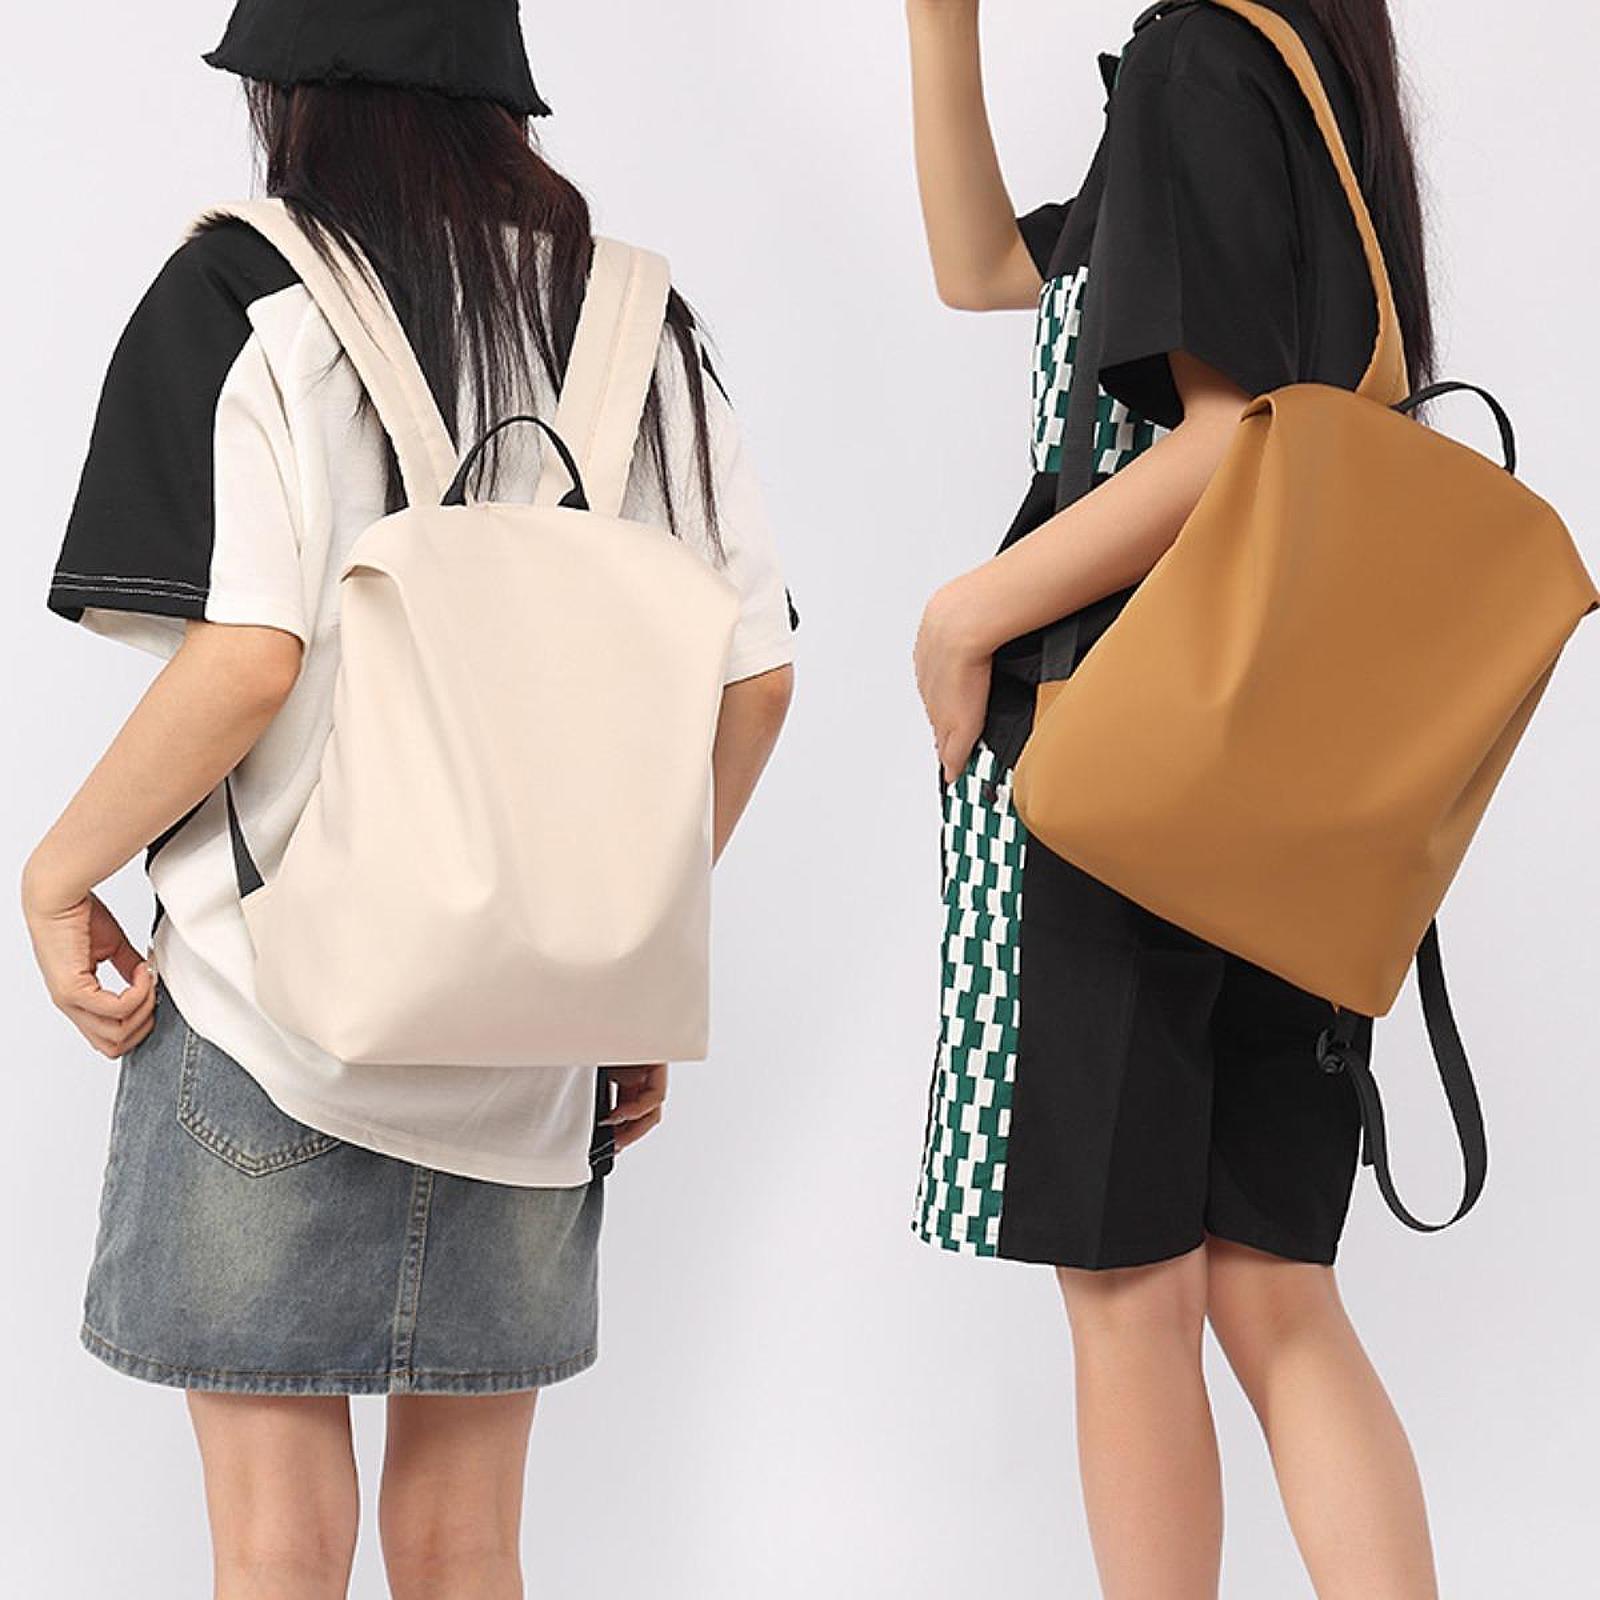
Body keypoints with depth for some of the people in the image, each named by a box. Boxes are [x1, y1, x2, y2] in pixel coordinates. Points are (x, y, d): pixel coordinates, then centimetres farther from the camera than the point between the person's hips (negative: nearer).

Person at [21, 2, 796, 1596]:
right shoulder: (639, 325, 9)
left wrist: (59, 870, -4)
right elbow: (754, 680, 7)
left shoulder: (242, 297, -4)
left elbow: (248, 656, -17)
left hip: (275, 999, -4)